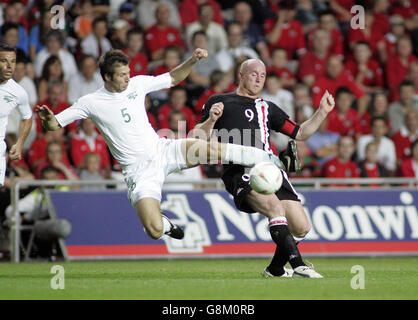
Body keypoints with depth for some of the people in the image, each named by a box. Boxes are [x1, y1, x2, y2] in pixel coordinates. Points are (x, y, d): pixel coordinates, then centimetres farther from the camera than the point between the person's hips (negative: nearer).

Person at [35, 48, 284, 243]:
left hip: (162, 151, 3)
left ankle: (270, 159, -6)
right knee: (155, 231, -19)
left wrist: (192, 61, 2)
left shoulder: (137, 84, 4)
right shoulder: (92, 103, -6)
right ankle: (166, 223, 20)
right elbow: (55, 124, -5)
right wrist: (47, 118, -28)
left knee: (210, 150, -23)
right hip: (140, 172, -3)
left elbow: (173, 79, 18)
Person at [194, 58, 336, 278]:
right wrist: (211, 120, -10)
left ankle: (275, 270, 18)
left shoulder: (267, 109, 28)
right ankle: (298, 266, -36)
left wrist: (322, 112, 16)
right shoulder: (219, 102, 16)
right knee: (275, 207, -32)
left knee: (301, 227, -6)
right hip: (240, 171, -5)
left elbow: (300, 133, 27)